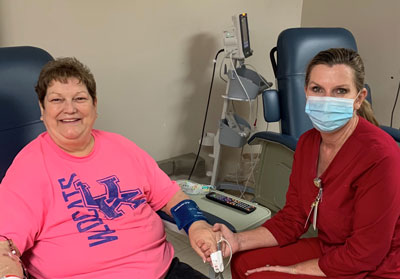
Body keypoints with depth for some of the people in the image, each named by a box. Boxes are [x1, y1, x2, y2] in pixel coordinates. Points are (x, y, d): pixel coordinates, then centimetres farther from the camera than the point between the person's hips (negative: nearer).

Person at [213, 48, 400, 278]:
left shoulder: (378, 156, -27)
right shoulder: (308, 142, -3)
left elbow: (364, 255, -23)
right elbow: (292, 218, 2)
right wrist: (239, 241, -11)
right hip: (327, 250, 7)